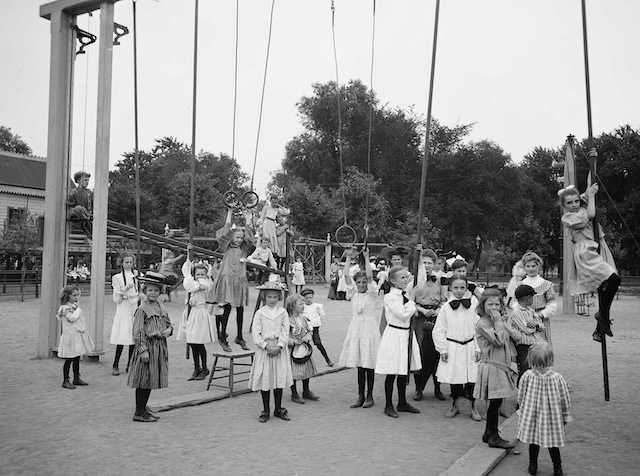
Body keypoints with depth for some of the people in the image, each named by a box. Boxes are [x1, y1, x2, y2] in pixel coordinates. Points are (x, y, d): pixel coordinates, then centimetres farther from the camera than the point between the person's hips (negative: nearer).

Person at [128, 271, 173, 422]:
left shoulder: (162, 308, 12)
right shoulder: (142, 310, -10)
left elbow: (168, 323, 23)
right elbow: (138, 332, -13)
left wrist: (169, 330, 0)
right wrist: (143, 350, -18)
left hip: (160, 347, 7)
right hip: (147, 345, -7)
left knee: (151, 380, 14)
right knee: (144, 380, -2)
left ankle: (143, 408, 25)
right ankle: (139, 413, 6)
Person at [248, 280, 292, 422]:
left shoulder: (283, 312, 2)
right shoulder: (259, 313, -1)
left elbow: (285, 332, -1)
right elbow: (256, 333, -5)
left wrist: (279, 346, -14)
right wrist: (266, 346, -14)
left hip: (280, 349, 1)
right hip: (264, 349, -1)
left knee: (279, 378, 5)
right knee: (264, 378, 2)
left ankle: (278, 409, 19)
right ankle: (265, 410, 14)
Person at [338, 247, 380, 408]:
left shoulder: (372, 293, 0)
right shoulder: (353, 293, 8)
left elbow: (370, 276, -15)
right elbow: (347, 276, -1)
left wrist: (366, 257, -16)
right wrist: (349, 257, -5)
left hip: (369, 327, -3)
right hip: (355, 327, 3)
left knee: (369, 365, 1)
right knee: (359, 365, 8)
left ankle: (369, 396, 11)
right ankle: (360, 396, 15)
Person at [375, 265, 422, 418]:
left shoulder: (405, 295, 11)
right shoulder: (390, 297, -15)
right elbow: (403, 314, -20)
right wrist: (411, 305, -7)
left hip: (407, 335, 8)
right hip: (395, 335, -8)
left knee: (404, 372, 15)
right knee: (392, 373, 0)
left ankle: (402, 403, 28)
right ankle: (388, 405, 12)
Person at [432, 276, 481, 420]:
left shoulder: (473, 303, -3)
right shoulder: (446, 307, -2)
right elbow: (439, 330, 1)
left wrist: (478, 348, -3)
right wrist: (443, 349, -2)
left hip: (469, 347, 0)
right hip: (452, 347, 0)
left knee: (471, 378, 3)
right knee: (454, 377, 9)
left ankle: (472, 407, 22)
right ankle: (455, 405, 29)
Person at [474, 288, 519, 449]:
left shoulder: (501, 320, 12)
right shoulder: (483, 323, -15)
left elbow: (509, 339, 15)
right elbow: (499, 340, -22)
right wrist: (498, 322, -17)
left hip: (502, 366, 8)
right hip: (491, 367, -8)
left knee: (495, 402, 13)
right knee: (495, 402, -4)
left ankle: (488, 433, 24)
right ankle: (493, 437, 6)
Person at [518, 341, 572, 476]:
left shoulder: (527, 376, -17)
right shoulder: (557, 378, -18)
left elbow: (520, 397, -4)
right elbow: (565, 400, -7)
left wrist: (522, 409, 14)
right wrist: (566, 415, 9)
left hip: (532, 417, 1)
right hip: (552, 418, -1)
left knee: (533, 441, 17)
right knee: (553, 444, 14)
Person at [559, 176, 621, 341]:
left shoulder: (583, 209, 18)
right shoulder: (567, 217, -3)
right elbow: (590, 215, -12)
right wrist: (591, 194, -3)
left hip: (599, 250, 8)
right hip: (586, 253, -8)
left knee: (604, 289, 5)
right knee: (614, 279, -25)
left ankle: (599, 329, 13)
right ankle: (603, 315, -9)